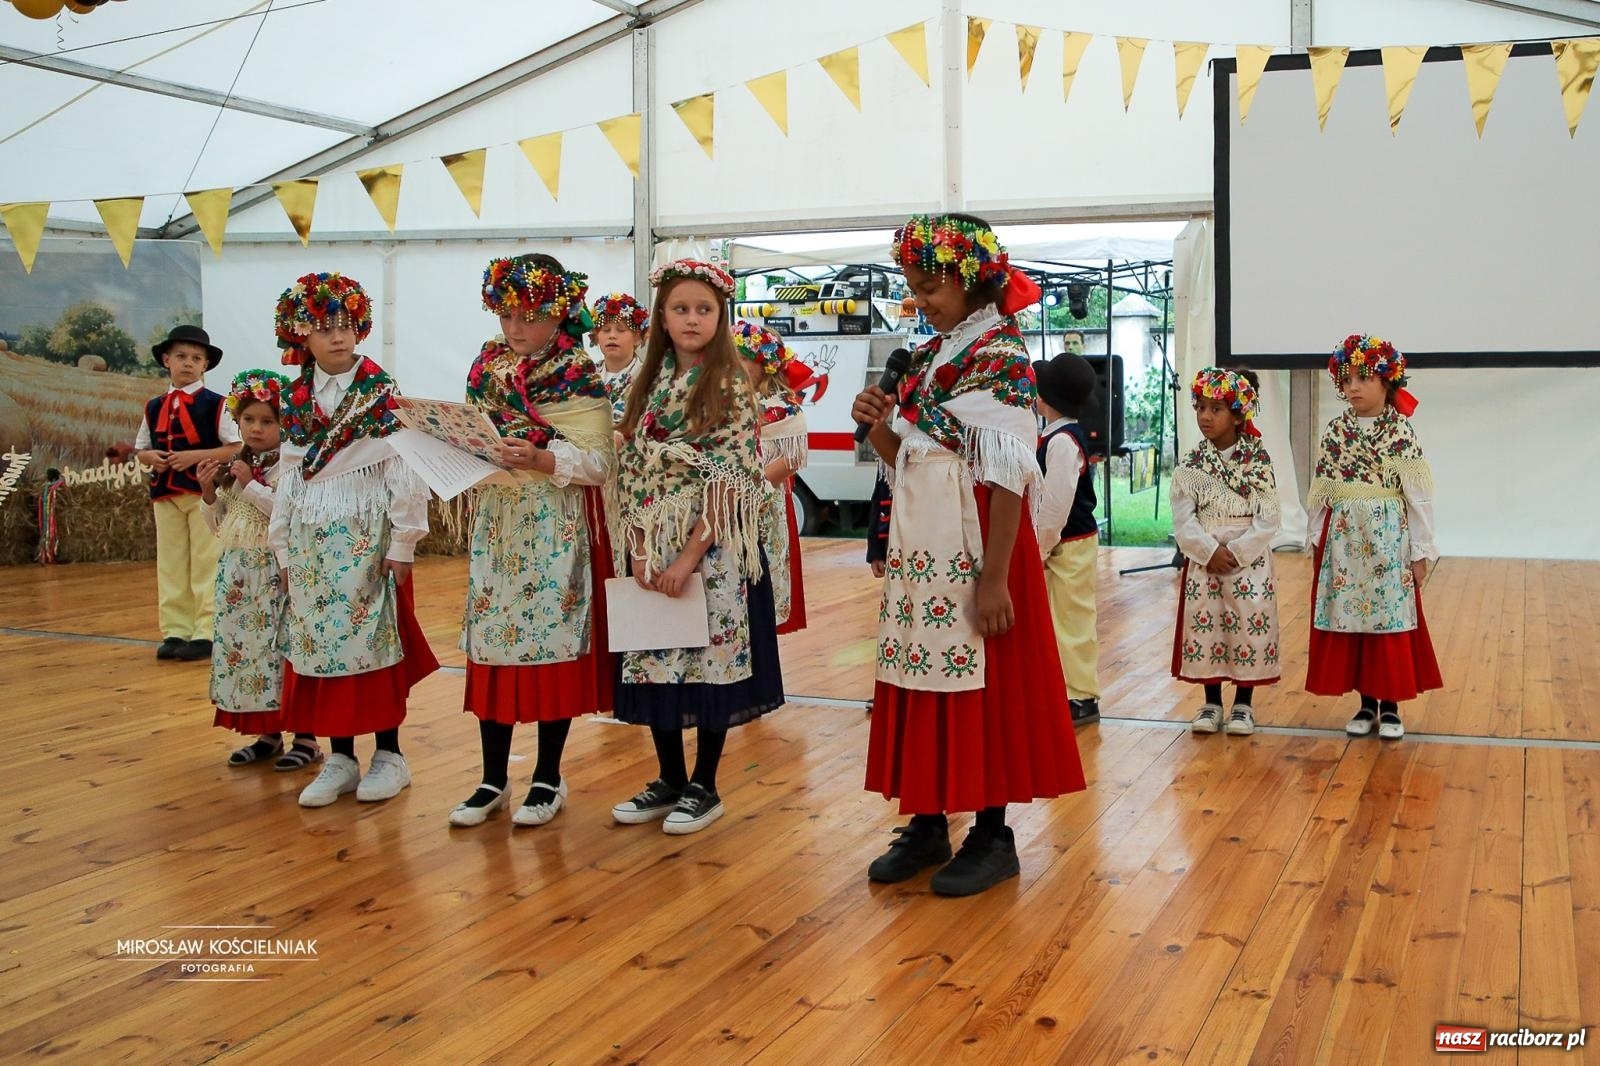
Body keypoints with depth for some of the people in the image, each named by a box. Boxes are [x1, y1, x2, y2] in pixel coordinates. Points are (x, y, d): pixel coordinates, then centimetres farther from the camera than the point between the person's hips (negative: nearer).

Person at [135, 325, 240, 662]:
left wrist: (196, 456, -18)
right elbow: (140, 449, 18)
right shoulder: (154, 407, 11)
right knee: (169, 565, 8)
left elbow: (236, 448, -8)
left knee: (206, 565, -2)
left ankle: (206, 633, 3)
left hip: (204, 491, -5)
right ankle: (175, 631, 16)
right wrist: (151, 457, -6)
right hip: (164, 493, 5)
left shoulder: (215, 404, -4)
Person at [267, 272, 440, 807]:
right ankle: (341, 757, 17)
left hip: (367, 533, -5)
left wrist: (402, 542, -11)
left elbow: (403, 469, -9)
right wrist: (284, 547, 10)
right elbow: (289, 475, 11)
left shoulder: (382, 392, -6)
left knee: (374, 639, 0)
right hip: (312, 540, 5)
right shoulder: (295, 399, 8)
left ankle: (389, 753, 13)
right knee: (320, 640, 6)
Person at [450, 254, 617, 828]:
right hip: (495, 525, 5)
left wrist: (542, 460, -27)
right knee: (490, 642, 5)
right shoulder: (487, 371, 10)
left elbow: (599, 461, -13)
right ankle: (493, 779, 17)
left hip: (557, 530, -5)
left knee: (552, 641, -1)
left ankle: (548, 777, 14)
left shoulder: (581, 381, -6)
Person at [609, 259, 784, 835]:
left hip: (714, 548, -5)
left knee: (710, 659, 2)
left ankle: (704, 787, 16)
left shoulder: (731, 386, -6)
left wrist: (691, 554, -17)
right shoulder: (649, 384, 9)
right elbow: (629, 470, 7)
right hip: (653, 550, 5)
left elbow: (730, 480, -12)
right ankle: (669, 779, 24)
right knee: (653, 661, 9)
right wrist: (638, 546, -5)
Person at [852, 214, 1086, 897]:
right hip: (918, 546, 8)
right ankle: (928, 823, 22)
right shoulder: (930, 356, 13)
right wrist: (877, 427, -3)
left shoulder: (1000, 355, -10)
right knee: (921, 679, 10)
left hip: (971, 547, -8)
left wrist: (996, 577, -21)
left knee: (979, 685, 0)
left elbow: (1010, 474, -17)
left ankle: (992, 835, 12)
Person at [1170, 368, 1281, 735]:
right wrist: (1211, 551, -17)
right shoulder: (1190, 465, 0)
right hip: (1203, 560, 2)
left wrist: (1236, 553, -17)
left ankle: (1244, 703, 16)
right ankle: (1211, 701, 19)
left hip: (1249, 560, -2)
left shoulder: (1259, 461, -4)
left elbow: (1267, 520, -8)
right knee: (1204, 625, 5)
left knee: (1249, 625, 1)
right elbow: (1183, 521, -5)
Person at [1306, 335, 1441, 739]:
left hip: (1388, 537, -3)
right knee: (1348, 618, 6)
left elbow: (1418, 494, -5)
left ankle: (1390, 706, 12)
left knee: (1390, 620, 0)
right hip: (1343, 539, 3)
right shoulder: (1335, 431, 5)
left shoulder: (1401, 431, -5)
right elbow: (1320, 490, 9)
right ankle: (1366, 703, 18)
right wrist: (1317, 537, 7)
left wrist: (1420, 550, -6)